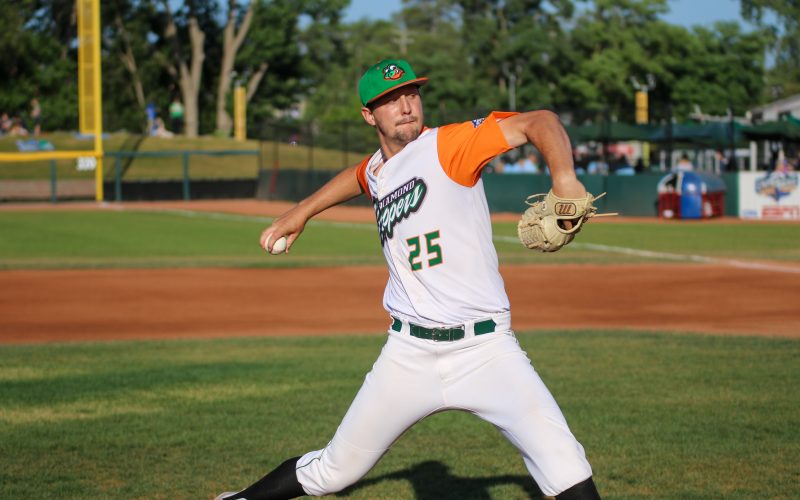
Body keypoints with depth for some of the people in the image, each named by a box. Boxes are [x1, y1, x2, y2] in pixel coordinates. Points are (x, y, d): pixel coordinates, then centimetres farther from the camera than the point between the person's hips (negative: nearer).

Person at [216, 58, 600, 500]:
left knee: (561, 459, -22)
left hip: (485, 348, -4)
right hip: (409, 354, 5)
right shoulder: (376, 171, 11)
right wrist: (303, 211, 39)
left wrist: (564, 179, -33)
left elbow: (539, 121, -17)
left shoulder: (449, 146, -7)